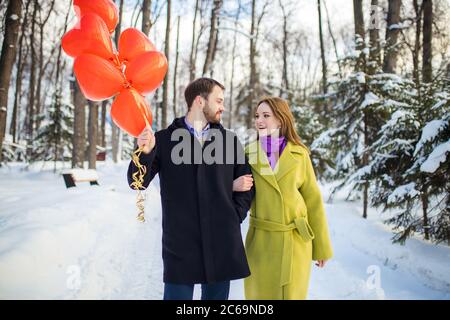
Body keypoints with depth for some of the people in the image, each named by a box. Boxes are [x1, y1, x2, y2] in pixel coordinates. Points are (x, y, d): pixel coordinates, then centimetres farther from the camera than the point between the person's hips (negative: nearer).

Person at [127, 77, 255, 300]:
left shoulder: (229, 140, 8)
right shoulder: (164, 140, 0)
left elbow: (248, 183, 13)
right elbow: (138, 182, -3)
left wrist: (235, 216, 2)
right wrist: (145, 152, -20)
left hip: (222, 242, 3)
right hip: (180, 243, -2)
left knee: (216, 295, 13)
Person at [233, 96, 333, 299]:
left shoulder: (299, 154, -1)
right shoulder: (248, 154, 1)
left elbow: (313, 200, 2)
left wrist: (322, 246, 4)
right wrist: (235, 186, -13)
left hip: (295, 240, 0)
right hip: (261, 241, 1)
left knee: (292, 294, 9)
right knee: (260, 293, 8)